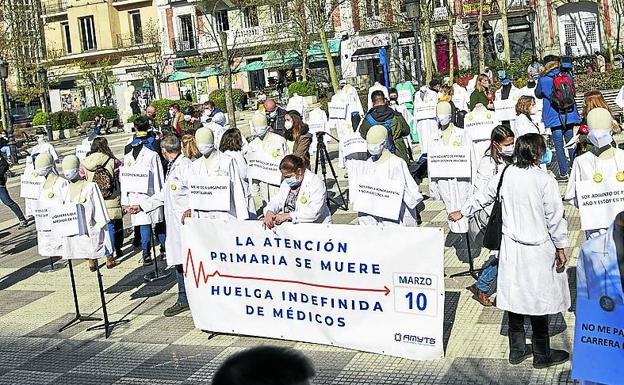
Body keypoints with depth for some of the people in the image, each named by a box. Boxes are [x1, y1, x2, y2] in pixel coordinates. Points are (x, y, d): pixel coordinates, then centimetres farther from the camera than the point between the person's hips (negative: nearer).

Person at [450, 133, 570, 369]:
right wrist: (560, 248, -1)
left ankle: (517, 351, 27)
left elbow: (483, 196, 11)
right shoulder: (545, 181, -17)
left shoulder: (506, 174, -2)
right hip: (538, 250, -5)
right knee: (539, 300, 7)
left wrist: (462, 212, 27)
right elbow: (555, 218, -12)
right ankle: (542, 356, 20)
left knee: (514, 296, 14)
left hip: (511, 246, 5)